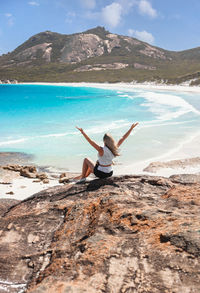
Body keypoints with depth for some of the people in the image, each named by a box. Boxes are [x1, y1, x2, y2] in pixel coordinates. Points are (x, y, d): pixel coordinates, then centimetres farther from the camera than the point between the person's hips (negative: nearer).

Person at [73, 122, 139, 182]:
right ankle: (84, 176, 49)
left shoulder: (102, 150, -29)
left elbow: (90, 141, -35)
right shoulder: (114, 148, -13)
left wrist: (82, 132, -37)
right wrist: (131, 128, -1)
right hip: (110, 173, 6)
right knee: (92, 165, 33)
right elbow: (123, 138, -6)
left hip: (100, 173, -6)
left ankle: (82, 177, 21)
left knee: (86, 160, 16)